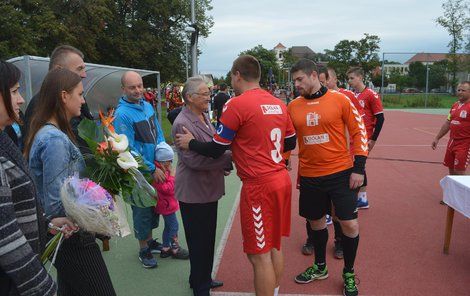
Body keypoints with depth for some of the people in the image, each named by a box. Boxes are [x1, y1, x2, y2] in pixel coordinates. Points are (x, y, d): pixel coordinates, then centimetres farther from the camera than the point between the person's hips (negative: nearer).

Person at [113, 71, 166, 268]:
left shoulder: (147, 106, 3)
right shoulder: (122, 114, -20)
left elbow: (159, 134, 11)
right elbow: (129, 150, -22)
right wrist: (152, 169, -18)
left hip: (155, 167, 7)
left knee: (153, 206, 20)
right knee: (142, 210, 6)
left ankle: (149, 240, 39)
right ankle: (143, 250, 25)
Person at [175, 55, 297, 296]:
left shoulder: (236, 105, -13)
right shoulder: (278, 103, 8)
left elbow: (215, 150, -9)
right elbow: (290, 143, 17)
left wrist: (190, 143, 9)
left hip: (259, 185, -8)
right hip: (281, 179, 8)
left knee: (259, 255, 4)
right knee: (273, 246, 21)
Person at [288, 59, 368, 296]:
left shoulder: (340, 100, -6)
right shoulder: (293, 107, 2)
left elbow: (359, 132, -3)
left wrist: (359, 168, -7)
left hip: (341, 173, -3)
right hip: (309, 176, 3)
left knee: (350, 224, -1)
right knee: (316, 222, 16)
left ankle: (349, 274, 24)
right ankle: (320, 267, 39)